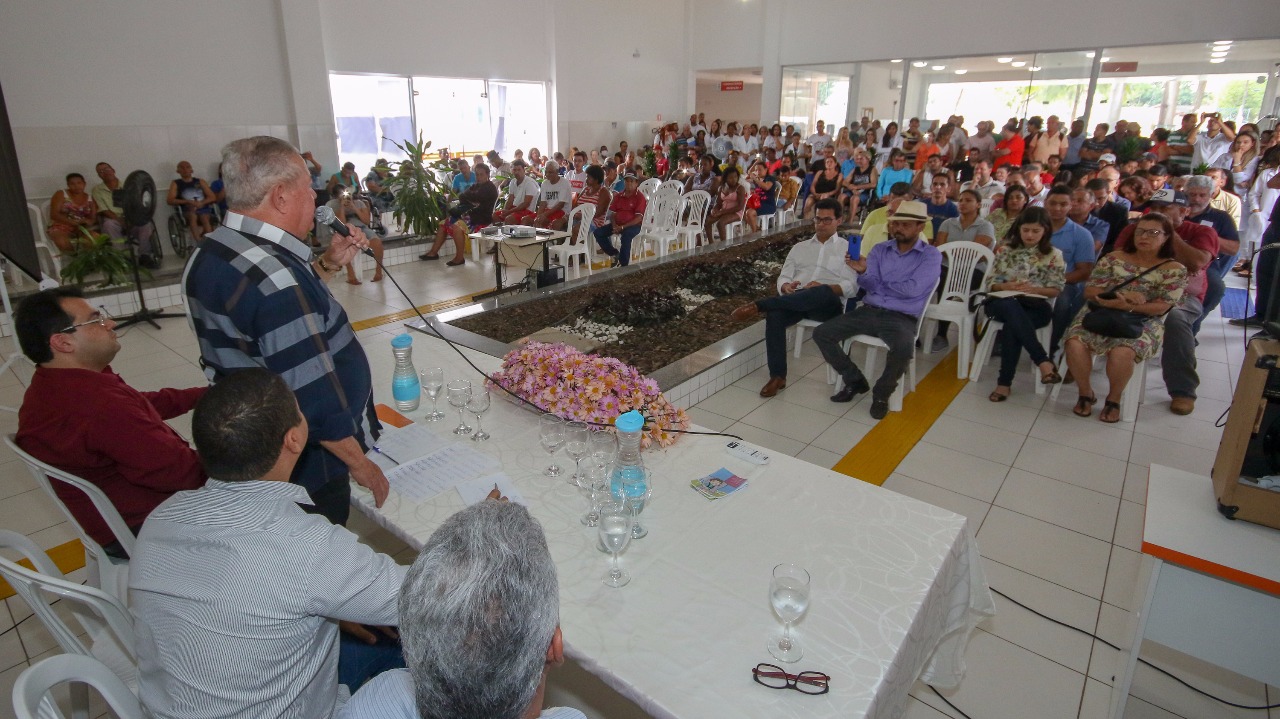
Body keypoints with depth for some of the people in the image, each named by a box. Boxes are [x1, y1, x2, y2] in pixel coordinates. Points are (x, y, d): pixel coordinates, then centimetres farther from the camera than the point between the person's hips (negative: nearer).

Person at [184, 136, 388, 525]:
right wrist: (360, 463, -17)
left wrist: (328, 264, 6)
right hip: (304, 463, -9)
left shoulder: (208, 255, 2)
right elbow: (315, 398, -30)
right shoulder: (274, 276, -30)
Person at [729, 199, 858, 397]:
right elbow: (783, 277, 17)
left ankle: (759, 305, -39)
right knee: (775, 316, -32)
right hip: (795, 302, 3)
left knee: (824, 293, -41)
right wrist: (786, 287, -8)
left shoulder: (847, 249, 15)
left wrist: (826, 287, -17)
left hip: (828, 305, -3)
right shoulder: (799, 247, 26)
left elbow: (852, 286, 1)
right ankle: (777, 376, -25)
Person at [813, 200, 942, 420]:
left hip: (901, 318, -4)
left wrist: (881, 282, 1)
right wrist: (862, 272, -21)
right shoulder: (879, 249, 13)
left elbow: (912, 289, -12)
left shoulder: (931, 255, 1)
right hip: (868, 311, 5)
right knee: (821, 333, -12)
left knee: (903, 350, -37)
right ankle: (854, 380, 6)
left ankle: (882, 393, -6)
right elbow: (870, 285, 1)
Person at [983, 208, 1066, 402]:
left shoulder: (1054, 255, 9)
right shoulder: (1006, 250, 11)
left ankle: (1005, 382, -30)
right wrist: (1007, 286, -13)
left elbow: (1056, 290, 5)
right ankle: (1044, 361, -40)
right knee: (1011, 307, -40)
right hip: (1003, 302, 1)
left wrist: (1032, 289, -12)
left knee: (1011, 327, -37)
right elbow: (992, 283, 9)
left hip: (1036, 306, -1)